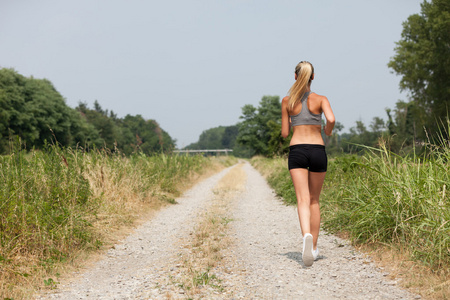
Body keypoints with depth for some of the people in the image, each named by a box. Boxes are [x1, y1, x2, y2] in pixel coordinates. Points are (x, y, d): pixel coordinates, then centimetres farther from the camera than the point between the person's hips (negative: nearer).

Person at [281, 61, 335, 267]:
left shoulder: (287, 101, 5)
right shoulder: (320, 99, 3)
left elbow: (284, 133, 7)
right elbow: (331, 119, -15)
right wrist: (328, 131, 7)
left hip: (297, 151, -1)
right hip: (318, 150, 1)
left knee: (303, 200, -9)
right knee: (314, 200, 14)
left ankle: (307, 236, -37)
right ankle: (313, 247, 18)